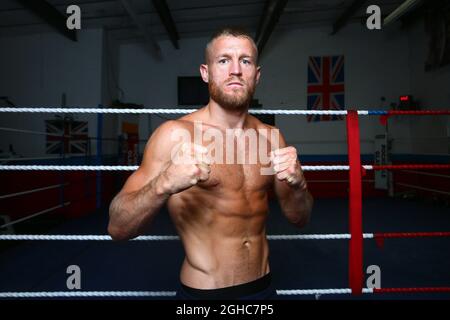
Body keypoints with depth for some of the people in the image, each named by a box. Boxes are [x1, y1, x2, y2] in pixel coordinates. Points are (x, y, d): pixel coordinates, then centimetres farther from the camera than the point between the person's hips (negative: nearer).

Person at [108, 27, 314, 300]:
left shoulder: (270, 138, -3)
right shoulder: (176, 134, -16)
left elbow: (300, 220, 3)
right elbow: (118, 229, -18)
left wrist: (298, 185, -18)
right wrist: (164, 185, -36)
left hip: (263, 288, 5)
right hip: (203, 291, -4)